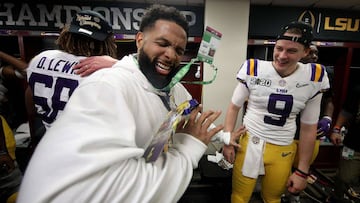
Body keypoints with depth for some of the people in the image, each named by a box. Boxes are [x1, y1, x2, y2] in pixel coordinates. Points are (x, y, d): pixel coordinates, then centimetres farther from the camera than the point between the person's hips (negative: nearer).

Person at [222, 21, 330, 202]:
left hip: (283, 150, 2)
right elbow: (234, 107, 1)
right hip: (249, 142, -1)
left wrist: (302, 171, 6)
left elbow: (308, 128, 3)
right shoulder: (253, 70, -12)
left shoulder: (313, 79, -5)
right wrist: (227, 141, -5)